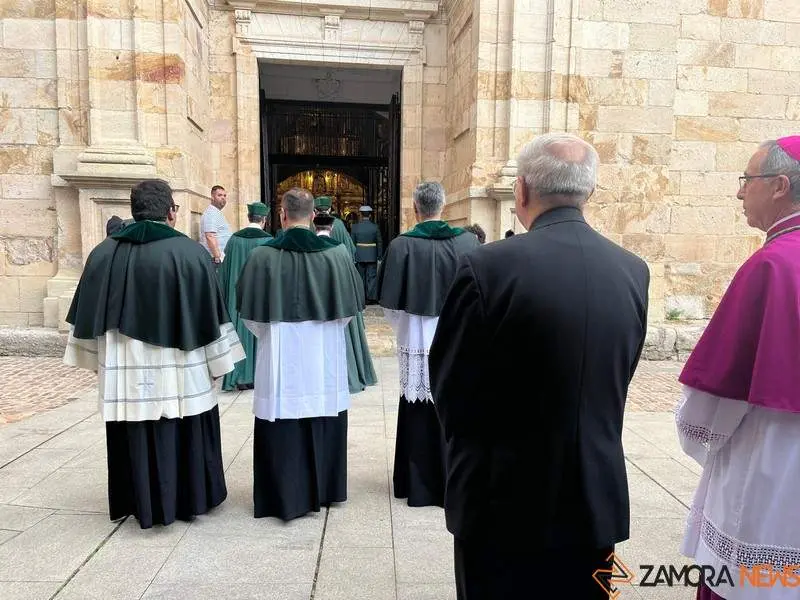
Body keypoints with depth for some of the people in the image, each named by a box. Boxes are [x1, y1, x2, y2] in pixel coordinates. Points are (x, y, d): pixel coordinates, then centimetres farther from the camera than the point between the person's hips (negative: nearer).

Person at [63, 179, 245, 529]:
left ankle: (143, 503, 27)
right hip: (178, 368, -3)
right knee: (186, 435, 13)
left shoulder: (104, 253, 0)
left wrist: (96, 358, 17)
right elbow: (209, 315, -7)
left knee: (135, 436, 15)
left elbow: (89, 313, 6)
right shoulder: (191, 253, -11)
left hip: (124, 368, 3)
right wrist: (217, 362, 2)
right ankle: (189, 498, 26)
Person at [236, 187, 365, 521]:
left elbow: (249, 311, -1)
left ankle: (286, 496, 18)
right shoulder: (337, 253, -4)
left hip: (281, 358, -2)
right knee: (325, 426, 16)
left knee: (282, 430, 9)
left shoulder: (263, 256, -9)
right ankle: (324, 489, 30)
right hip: (325, 359, 2)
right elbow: (350, 305, 4)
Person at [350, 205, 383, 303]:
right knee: (372, 277, 3)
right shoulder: (375, 227, -4)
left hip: (359, 256, 1)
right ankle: (371, 297, -1)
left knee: (361, 277, 10)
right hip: (372, 256, -1)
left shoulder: (355, 227, -4)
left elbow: (352, 243, -1)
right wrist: (379, 256, 7)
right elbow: (379, 242, -1)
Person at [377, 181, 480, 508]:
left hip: (415, 342, -1)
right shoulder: (467, 242, -5)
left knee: (418, 415, 10)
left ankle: (419, 484, 21)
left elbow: (388, 299, -3)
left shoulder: (401, 246, -9)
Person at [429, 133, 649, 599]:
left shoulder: (489, 267, -20)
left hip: (504, 501, -4)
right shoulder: (634, 271, -4)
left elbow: (450, 392, -11)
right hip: (597, 500, 5)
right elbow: (616, 381, 5)